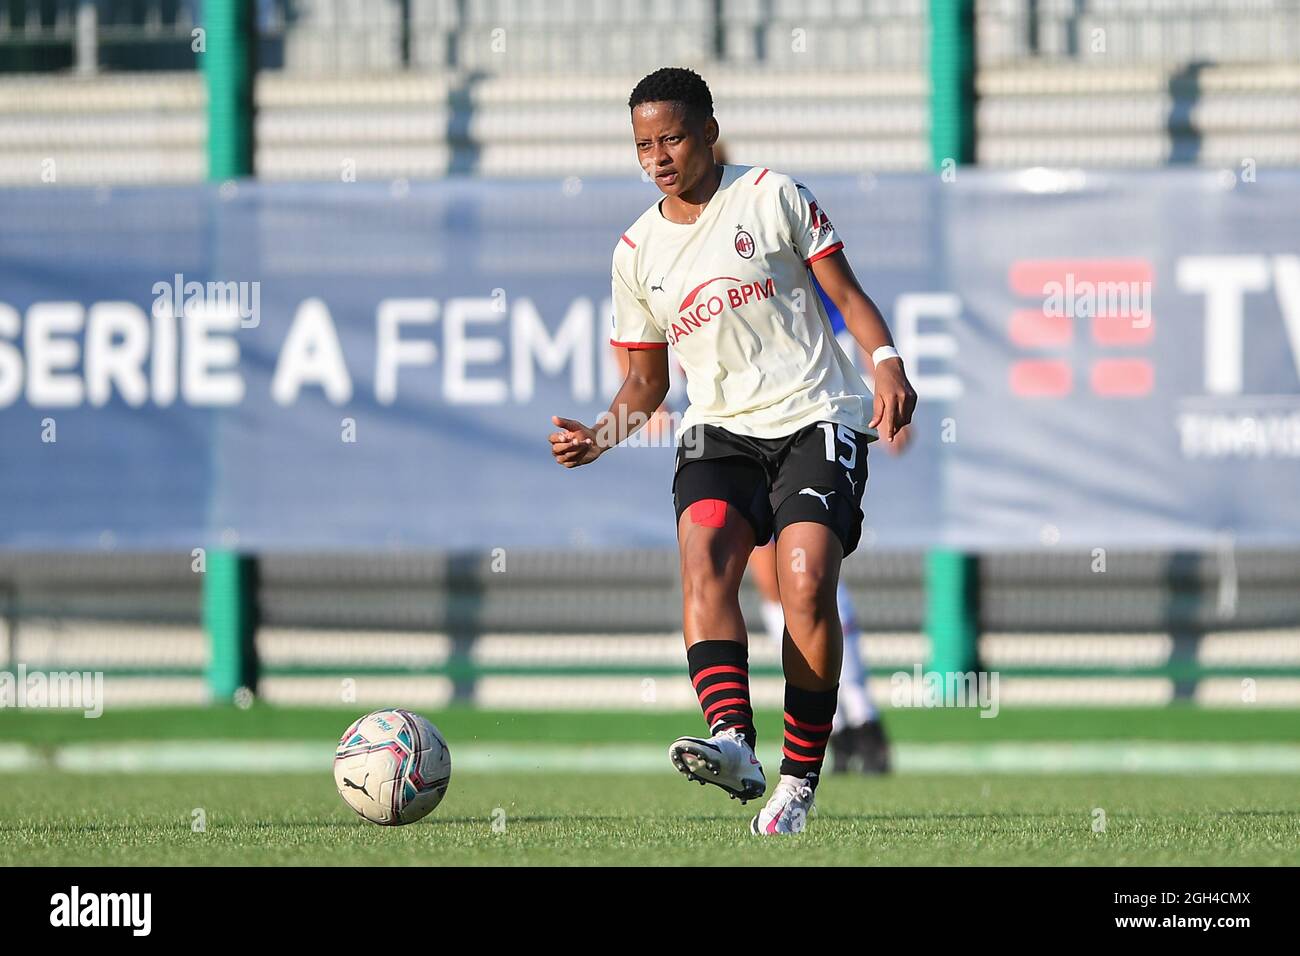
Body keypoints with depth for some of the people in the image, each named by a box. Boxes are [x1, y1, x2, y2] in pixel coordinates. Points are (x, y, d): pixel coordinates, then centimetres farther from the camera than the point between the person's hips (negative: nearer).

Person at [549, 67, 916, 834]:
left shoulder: (772, 196, 2)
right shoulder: (637, 252, 13)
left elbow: (846, 294, 3)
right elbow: (648, 378, 21)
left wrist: (888, 363, -15)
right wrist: (602, 436, 2)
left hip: (815, 420, -3)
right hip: (720, 428, 3)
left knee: (807, 581, -23)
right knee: (703, 553, -27)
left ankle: (800, 779, -14)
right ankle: (733, 743, -44)